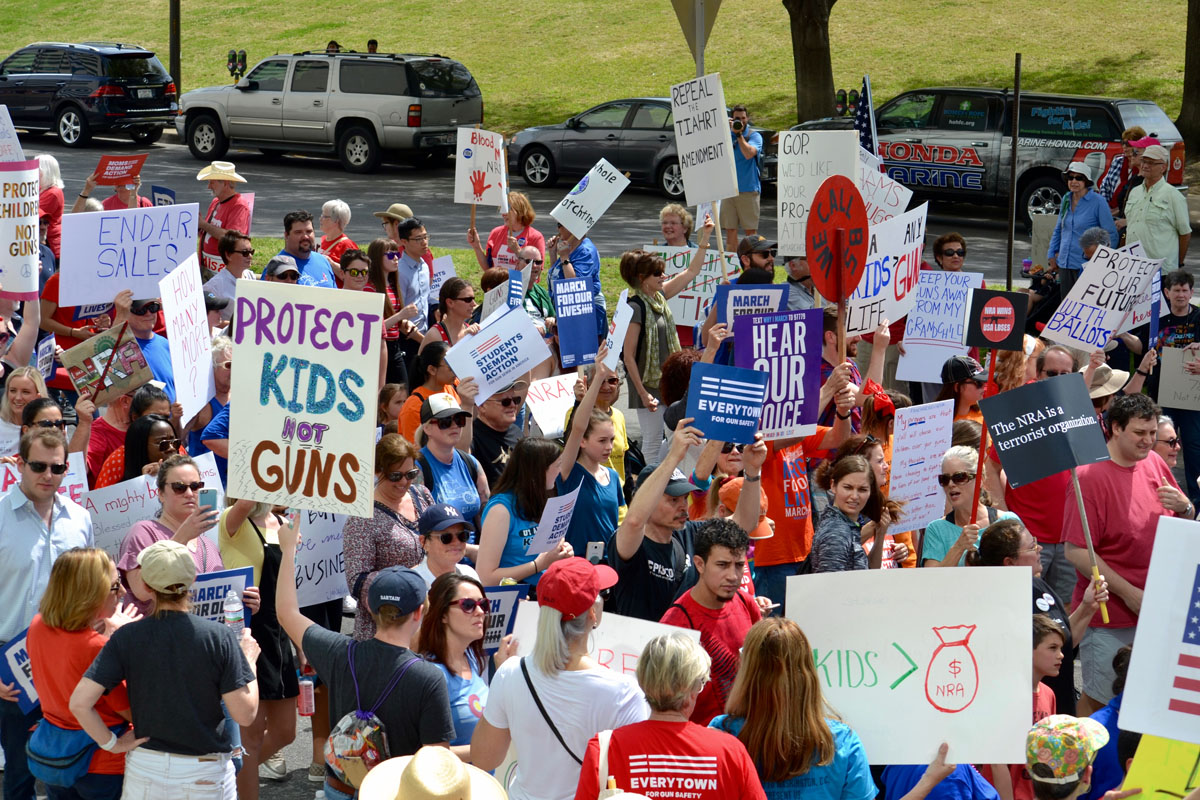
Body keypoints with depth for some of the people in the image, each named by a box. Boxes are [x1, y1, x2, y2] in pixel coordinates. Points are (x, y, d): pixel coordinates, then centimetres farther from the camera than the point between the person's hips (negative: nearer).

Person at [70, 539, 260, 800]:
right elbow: (244, 714, -12)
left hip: (145, 770, 2)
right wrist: (249, 659, 3)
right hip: (207, 777, -1)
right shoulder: (219, 636, -13)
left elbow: (79, 702, -15)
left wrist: (112, 744, -1)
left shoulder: (126, 637, -8)